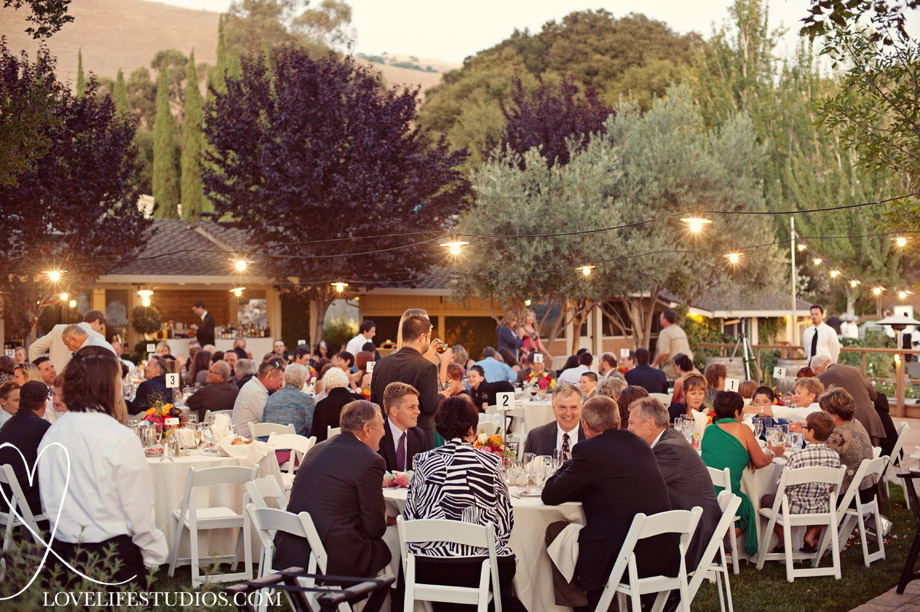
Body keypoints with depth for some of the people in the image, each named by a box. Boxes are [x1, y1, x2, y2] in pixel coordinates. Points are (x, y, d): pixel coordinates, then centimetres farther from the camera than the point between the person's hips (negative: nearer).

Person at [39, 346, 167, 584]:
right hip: (113, 552, -6)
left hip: (63, 548, 6)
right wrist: (155, 554, -2)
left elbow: (47, 500, 8)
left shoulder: (51, 435, 0)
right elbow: (139, 510, -13)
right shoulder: (120, 438, -18)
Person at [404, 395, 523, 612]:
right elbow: (505, 522, 0)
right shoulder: (490, 464, -3)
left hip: (427, 570, 3)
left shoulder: (424, 462, 1)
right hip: (477, 570, -3)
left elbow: (409, 516, 5)